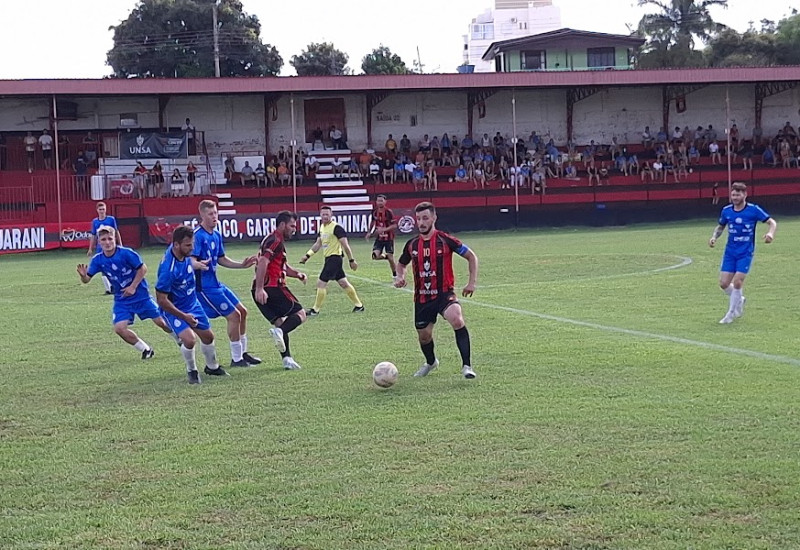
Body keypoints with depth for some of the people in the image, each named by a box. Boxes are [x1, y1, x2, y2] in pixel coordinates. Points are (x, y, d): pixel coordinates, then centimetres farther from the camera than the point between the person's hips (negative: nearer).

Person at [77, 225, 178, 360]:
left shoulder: (126, 253, -20)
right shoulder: (98, 260, -9)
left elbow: (143, 268, -13)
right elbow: (87, 279, -10)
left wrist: (133, 287, -18)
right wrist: (83, 275, -33)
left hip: (140, 295, -3)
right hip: (121, 300, 3)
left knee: (161, 321, 1)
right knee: (119, 328, -13)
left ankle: (180, 339, 31)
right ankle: (146, 349, 9)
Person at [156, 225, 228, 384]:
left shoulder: (185, 253, -14)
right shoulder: (168, 268, -35)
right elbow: (161, 300, -28)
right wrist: (184, 316, -24)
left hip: (192, 303, 8)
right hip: (174, 309, -7)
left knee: (208, 336, 17)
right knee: (189, 339, -25)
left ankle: (212, 367, 43)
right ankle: (191, 371, 4)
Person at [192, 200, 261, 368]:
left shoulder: (216, 235, 11)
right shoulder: (198, 235, -17)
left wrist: (242, 265, 17)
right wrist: (200, 265, -46)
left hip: (216, 284, 10)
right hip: (205, 286, -10)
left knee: (242, 311, 13)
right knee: (234, 315, -10)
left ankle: (242, 353, 26)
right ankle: (236, 359, 1)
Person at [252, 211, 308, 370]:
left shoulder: (275, 240, 25)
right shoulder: (275, 241, -9)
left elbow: (283, 267, 33)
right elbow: (262, 263, -23)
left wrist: (298, 274, 15)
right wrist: (259, 289, -29)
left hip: (262, 291, 10)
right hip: (272, 288, -10)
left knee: (280, 321, 14)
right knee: (300, 314, -1)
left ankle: (286, 358, 5)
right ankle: (279, 332, -26)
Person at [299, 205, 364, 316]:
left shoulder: (336, 228, -16)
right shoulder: (322, 227, 11)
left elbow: (345, 245, -15)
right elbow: (318, 244, 19)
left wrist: (351, 260, -13)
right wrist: (307, 255, 11)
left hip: (334, 258, -9)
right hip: (328, 258, 9)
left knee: (321, 284, -8)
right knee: (343, 283, 14)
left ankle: (316, 310, 1)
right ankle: (358, 305, 22)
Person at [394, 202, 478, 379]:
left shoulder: (445, 240, -9)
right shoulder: (412, 244, 3)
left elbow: (471, 256, 0)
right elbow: (401, 264, 22)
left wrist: (472, 282, -6)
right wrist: (400, 277, 1)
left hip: (444, 293, -4)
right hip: (422, 297, 5)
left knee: (457, 320, -31)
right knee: (424, 335, 14)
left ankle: (466, 365, -23)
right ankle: (430, 362, 48)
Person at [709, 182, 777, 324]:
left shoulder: (754, 210, -10)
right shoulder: (726, 211, 1)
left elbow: (772, 222, -5)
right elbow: (720, 226, 18)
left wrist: (770, 233, -27)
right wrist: (714, 237, -1)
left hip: (746, 253, -4)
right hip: (730, 252, 4)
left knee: (737, 282, -14)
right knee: (724, 283, -3)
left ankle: (731, 314, 4)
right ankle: (739, 300, 28)